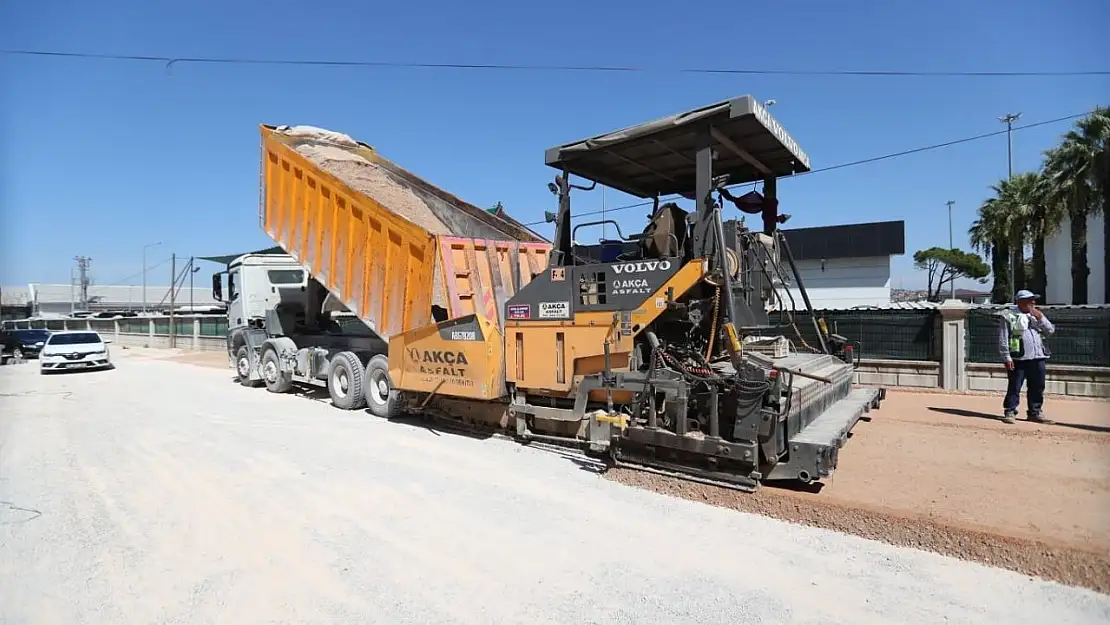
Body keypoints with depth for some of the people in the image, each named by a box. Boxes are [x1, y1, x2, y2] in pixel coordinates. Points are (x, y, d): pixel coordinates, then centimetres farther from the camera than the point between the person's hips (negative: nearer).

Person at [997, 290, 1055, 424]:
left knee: (1038, 387, 10)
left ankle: (1035, 412, 21)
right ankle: (1010, 412, 5)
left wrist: (1040, 318, -3)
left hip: (1038, 357, 6)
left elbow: (1050, 330, 10)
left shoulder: (1037, 316, 17)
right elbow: (1003, 339, -6)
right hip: (1018, 359, -6)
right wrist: (1007, 357, -11)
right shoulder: (1009, 316, -2)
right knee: (1014, 387, -3)